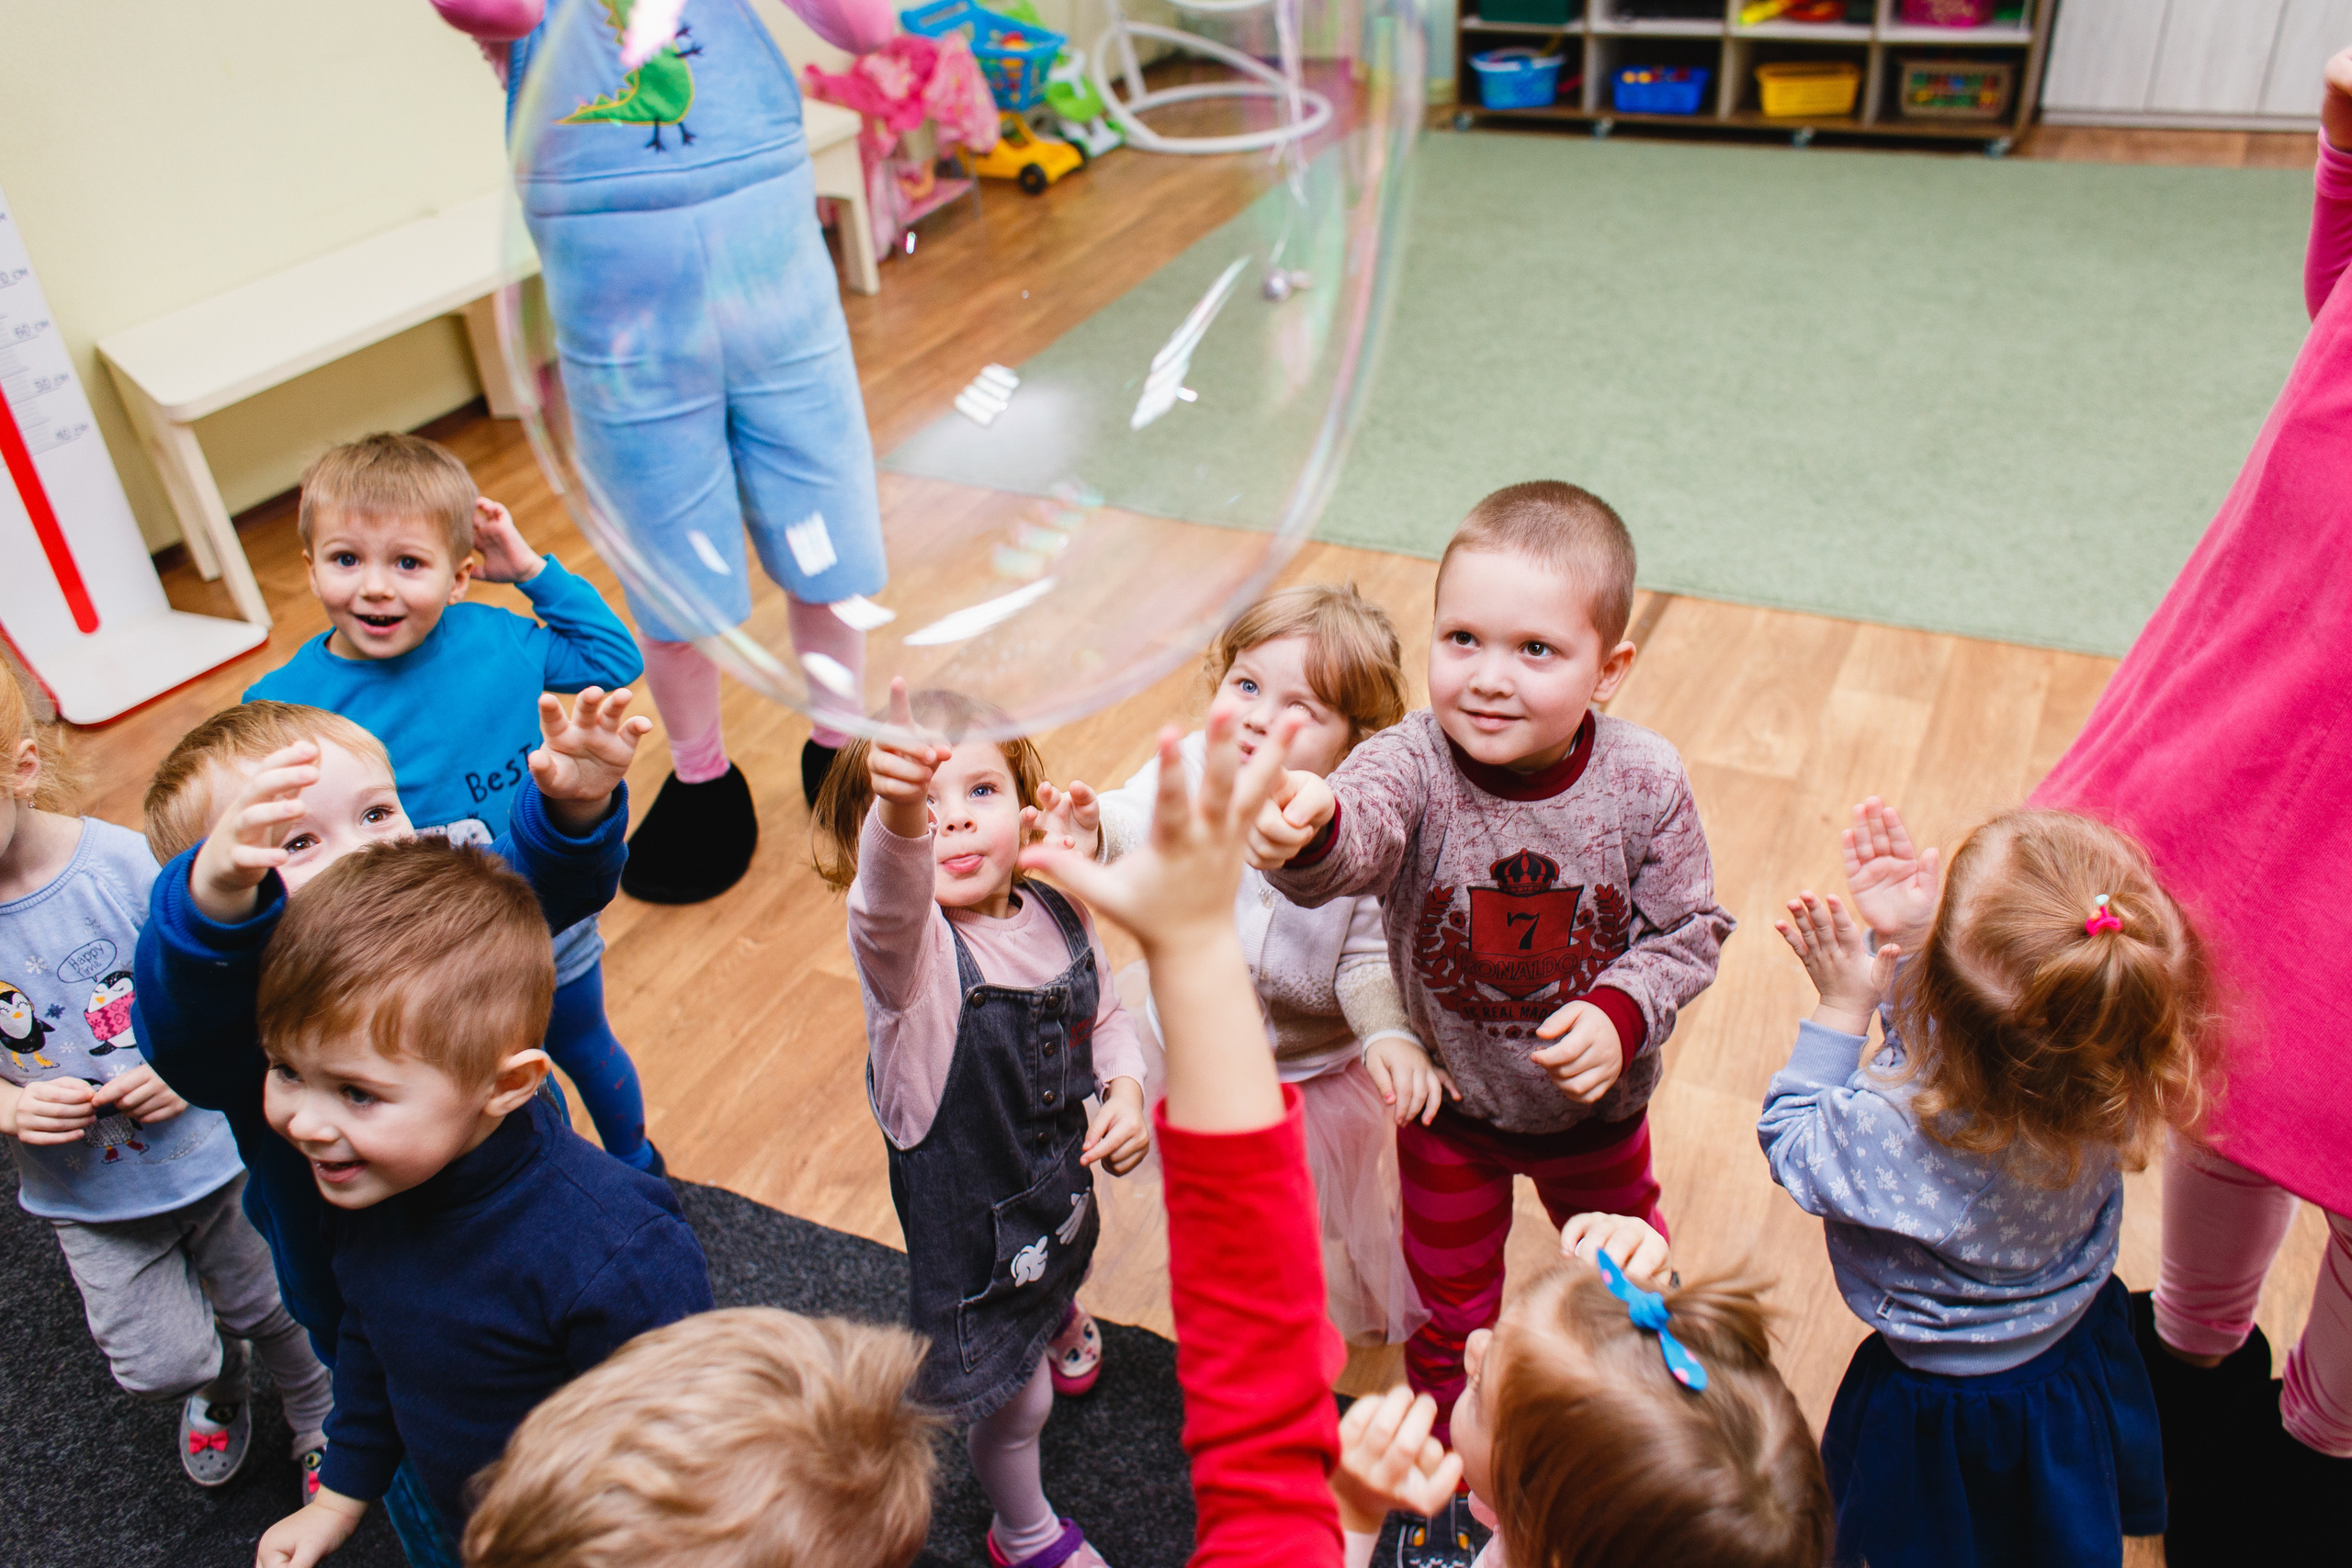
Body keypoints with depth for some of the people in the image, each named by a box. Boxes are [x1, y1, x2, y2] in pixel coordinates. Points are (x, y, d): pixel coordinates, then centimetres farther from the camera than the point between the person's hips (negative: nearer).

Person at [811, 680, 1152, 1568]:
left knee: (1064, 1270, 37)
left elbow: (1102, 1014, 5)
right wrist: (901, 811, -79)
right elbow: (888, 899, -58)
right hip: (971, 1216, -5)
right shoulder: (902, 942, -32)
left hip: (1060, 1180, 5)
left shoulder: (1060, 915, -14)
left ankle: (1055, 1314, 76)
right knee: (1016, 1403, 13)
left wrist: (1124, 1088, -15)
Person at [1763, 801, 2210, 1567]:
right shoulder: (2113, 1086, -29)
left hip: (1940, 1412, -5)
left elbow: (1791, 1141, -20)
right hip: (2082, 1363, 5)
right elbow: (1940, 1047, -8)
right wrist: (1909, 943, -17)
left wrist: (1842, 1008, -22)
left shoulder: (1896, 1131, -45)